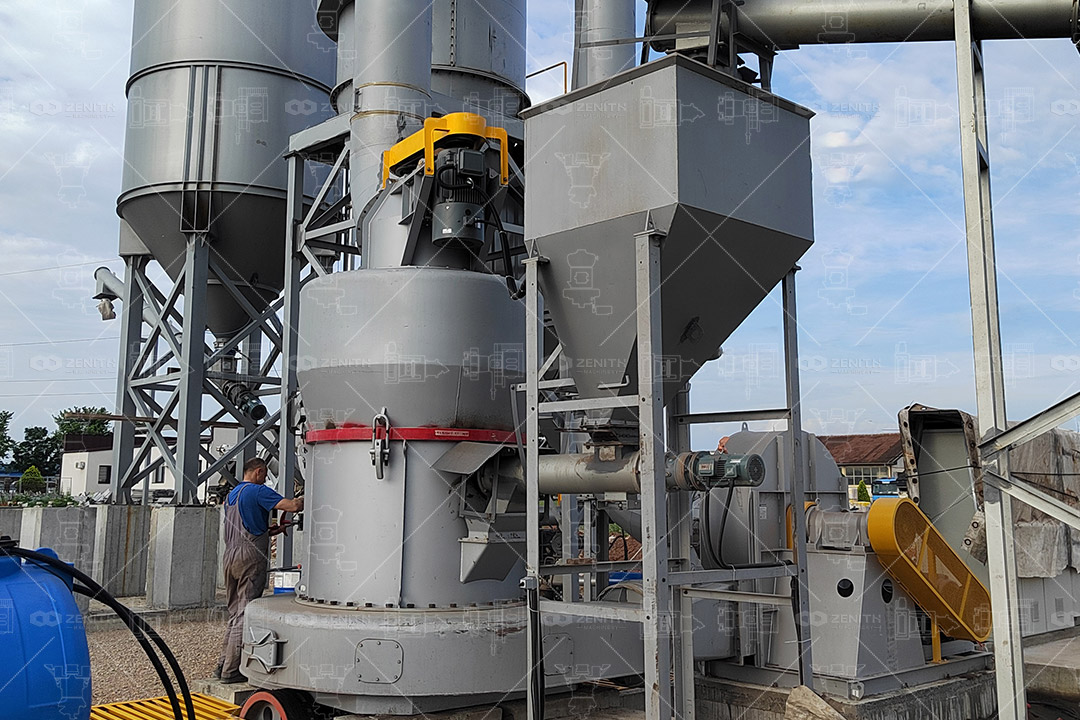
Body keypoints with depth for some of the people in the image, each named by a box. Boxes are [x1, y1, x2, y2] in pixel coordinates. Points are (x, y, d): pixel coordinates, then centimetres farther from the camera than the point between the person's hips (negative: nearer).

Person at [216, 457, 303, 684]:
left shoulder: (231, 495, 19)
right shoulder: (258, 491, -8)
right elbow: (292, 506, -18)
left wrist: (270, 530, 27)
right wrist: (304, 500, 1)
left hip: (230, 557, 9)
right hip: (250, 558, -9)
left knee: (234, 613, 15)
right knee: (244, 614, -5)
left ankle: (223, 664, 15)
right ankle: (231, 671, -3)